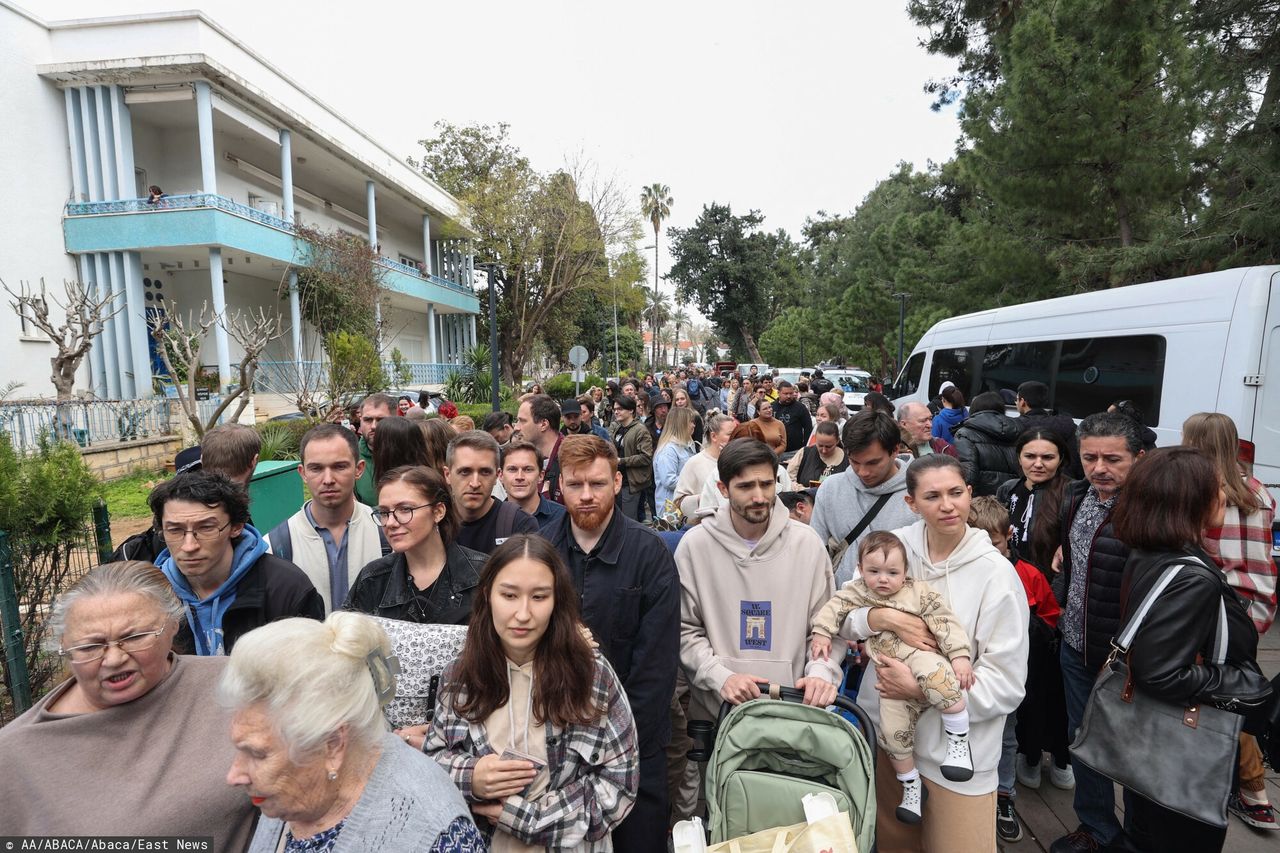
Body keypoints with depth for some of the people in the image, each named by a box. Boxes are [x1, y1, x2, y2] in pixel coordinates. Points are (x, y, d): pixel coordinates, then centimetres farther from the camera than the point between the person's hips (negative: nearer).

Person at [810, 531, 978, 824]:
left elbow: (945, 621, -7)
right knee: (892, 731, 0)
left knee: (934, 672, -39)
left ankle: (959, 739, -19)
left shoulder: (919, 592, -3)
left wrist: (960, 655, -17)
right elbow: (836, 605, 6)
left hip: (920, 656, -3)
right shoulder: (858, 592, 6)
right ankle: (911, 786, 26)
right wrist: (821, 632, -7)